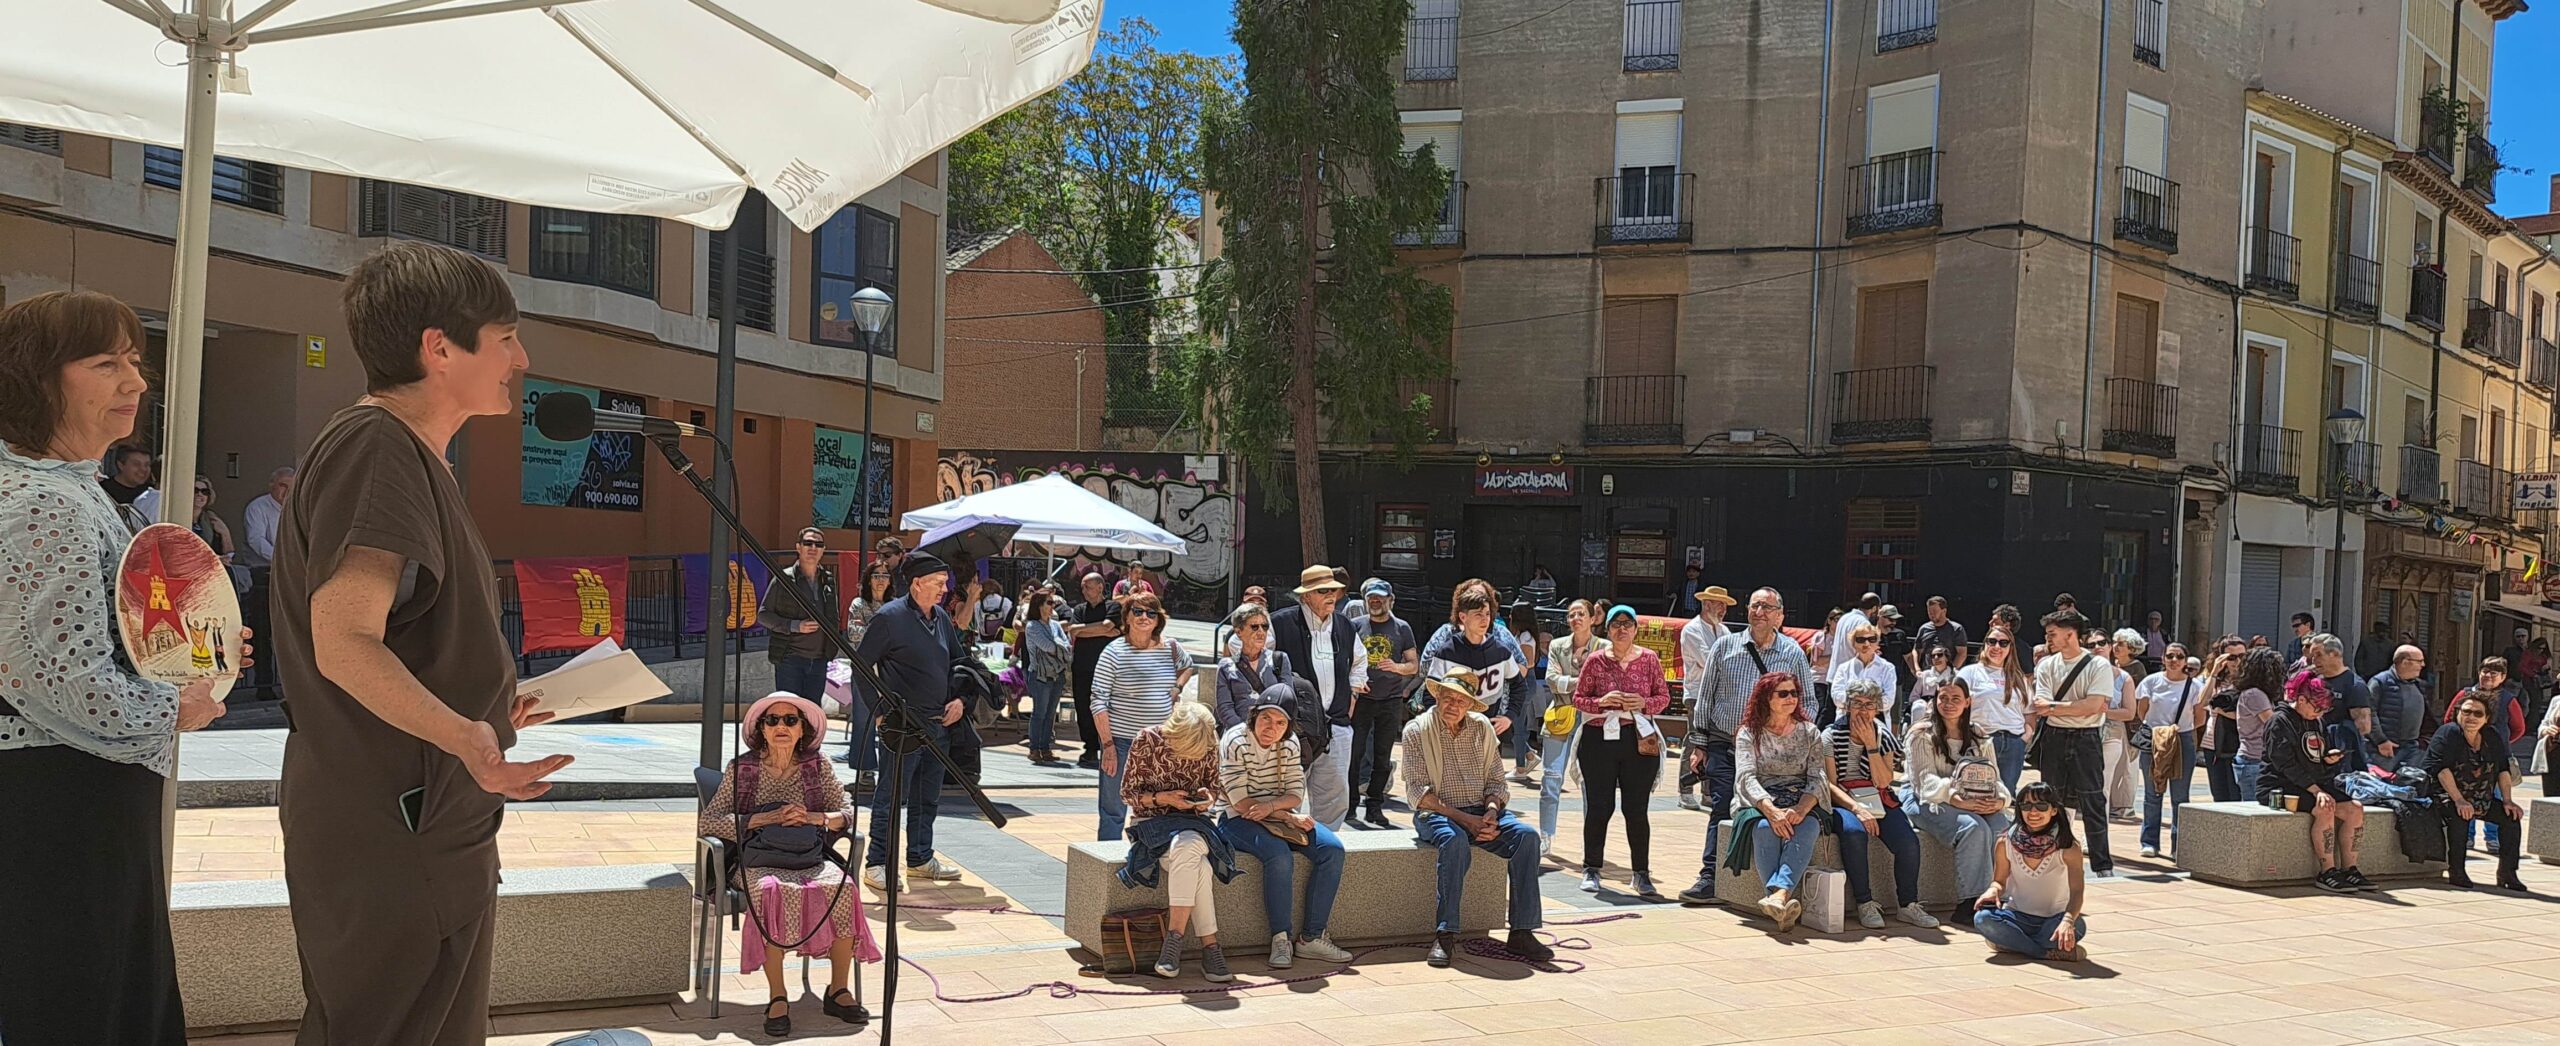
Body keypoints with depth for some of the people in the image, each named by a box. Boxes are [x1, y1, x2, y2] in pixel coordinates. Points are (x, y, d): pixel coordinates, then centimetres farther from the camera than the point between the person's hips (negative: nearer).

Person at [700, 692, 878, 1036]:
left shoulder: (816, 765, 7)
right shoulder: (742, 768, 1)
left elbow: (847, 814, 8)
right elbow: (706, 822, -4)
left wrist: (813, 818, -12)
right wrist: (761, 819, -14)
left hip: (808, 861, 2)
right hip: (757, 862, -2)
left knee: (843, 888, -28)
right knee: (774, 890, -36)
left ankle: (838, 990, -17)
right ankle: (777, 998, -30)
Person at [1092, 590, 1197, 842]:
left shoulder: (1170, 648, 4)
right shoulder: (1114, 653, -8)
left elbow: (1187, 665, 28)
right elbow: (1098, 702, -9)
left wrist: (1177, 688, 8)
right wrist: (1108, 745, -14)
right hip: (1121, 741, -4)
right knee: (1113, 811, 2)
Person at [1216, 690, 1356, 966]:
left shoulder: (1289, 743, 4)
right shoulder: (1235, 742, -13)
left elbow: (1296, 793, 0)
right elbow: (1241, 802, -17)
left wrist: (1271, 806, -21)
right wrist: (1288, 816, -17)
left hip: (1282, 817, 6)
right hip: (1240, 821, -6)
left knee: (1332, 849, -15)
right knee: (1279, 855, -35)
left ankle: (1311, 938, -13)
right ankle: (1281, 939, -23)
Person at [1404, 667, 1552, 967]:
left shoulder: (1482, 727, 10)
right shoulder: (1417, 731, -2)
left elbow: (1496, 781, 10)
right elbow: (1418, 790, -9)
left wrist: (1491, 812, -12)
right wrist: (1462, 818, -18)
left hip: (1481, 811, 4)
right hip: (1437, 813, -4)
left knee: (1526, 835, -23)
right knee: (1455, 840, -37)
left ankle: (1522, 932, -21)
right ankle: (1445, 936, -32)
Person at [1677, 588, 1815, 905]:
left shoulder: (1793, 653, 6)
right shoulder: (1725, 646, 6)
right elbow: (1705, 697, 10)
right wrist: (1699, 744, 7)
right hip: (1723, 744, 0)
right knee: (1721, 808, -7)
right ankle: (1711, 878, -4)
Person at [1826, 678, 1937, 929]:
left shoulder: (1885, 738, 9)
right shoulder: (1832, 736, 0)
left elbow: (1883, 782, -5)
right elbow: (1830, 784, -8)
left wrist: (1871, 744, -11)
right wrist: (1857, 809, -22)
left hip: (1881, 802, 3)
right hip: (1844, 802, -3)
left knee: (1909, 841, -23)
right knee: (1854, 832, -36)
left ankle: (1908, 904, -6)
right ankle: (1865, 904, -25)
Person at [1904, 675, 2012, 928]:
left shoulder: (1979, 738, 16)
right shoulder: (1923, 734, 0)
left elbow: (1995, 778, 8)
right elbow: (1926, 778, -11)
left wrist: (1999, 800, -16)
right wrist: (1957, 800, -27)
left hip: (1976, 804, 5)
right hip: (1928, 803, -5)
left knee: (2002, 826, -28)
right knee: (1974, 828, -33)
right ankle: (1970, 903, -30)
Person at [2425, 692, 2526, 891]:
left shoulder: (2492, 738, 9)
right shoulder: (2447, 734, -11)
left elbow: (2504, 770, 9)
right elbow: (2441, 768, -21)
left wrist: (2507, 801, -4)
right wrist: (2459, 800, -29)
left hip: (2483, 799, 7)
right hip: (2447, 795, -7)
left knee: (2511, 817, -12)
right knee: (2459, 816, -35)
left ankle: (2507, 873, -4)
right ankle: (2456, 871, -25)